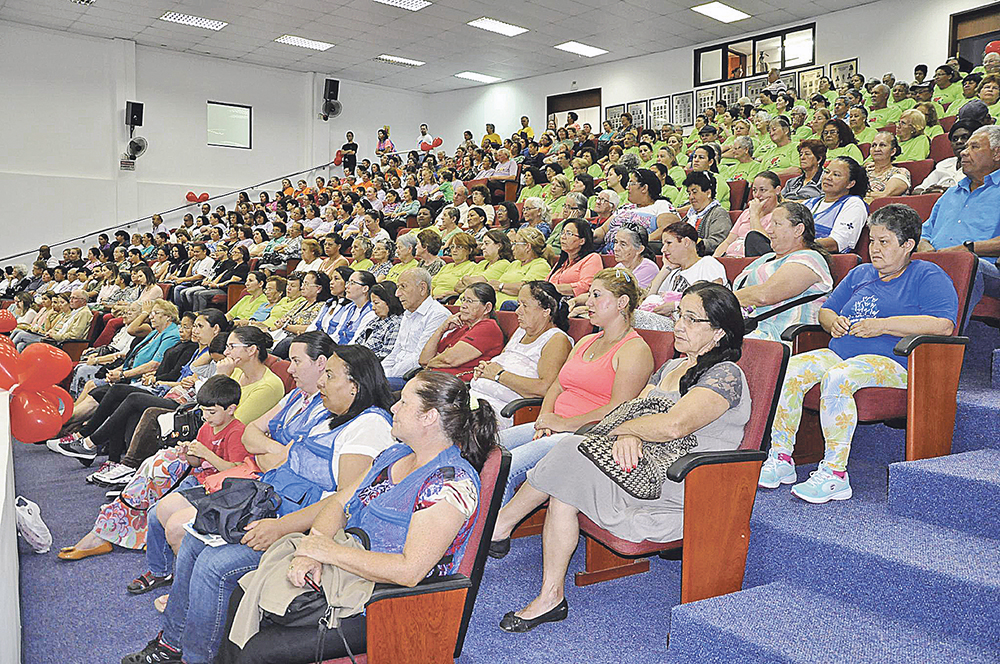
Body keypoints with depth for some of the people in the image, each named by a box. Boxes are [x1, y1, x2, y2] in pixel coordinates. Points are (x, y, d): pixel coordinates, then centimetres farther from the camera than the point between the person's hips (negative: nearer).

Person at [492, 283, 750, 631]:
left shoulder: (726, 375, -9)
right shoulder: (671, 367, 20)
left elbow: (673, 425, -24)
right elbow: (634, 410, 11)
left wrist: (616, 428, -9)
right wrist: (629, 436, -13)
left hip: (678, 499, -8)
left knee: (571, 451, -22)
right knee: (563, 491, -18)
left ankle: (500, 523, -4)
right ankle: (550, 597, -11)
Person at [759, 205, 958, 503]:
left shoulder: (928, 276, 4)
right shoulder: (860, 274, 25)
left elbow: (944, 325, -12)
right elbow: (826, 309, 29)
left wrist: (882, 325, -16)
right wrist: (833, 322, 4)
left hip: (891, 364, -7)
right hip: (840, 354, 7)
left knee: (836, 378, -36)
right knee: (789, 369, -20)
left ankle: (835, 474, -32)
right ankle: (780, 459, -16)